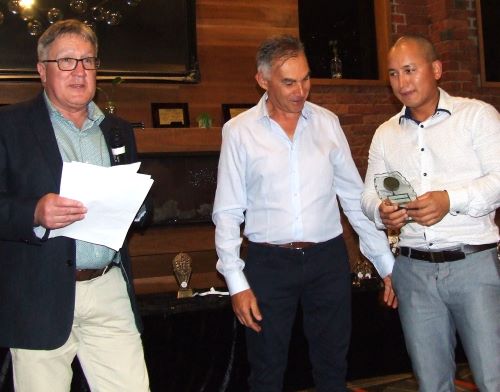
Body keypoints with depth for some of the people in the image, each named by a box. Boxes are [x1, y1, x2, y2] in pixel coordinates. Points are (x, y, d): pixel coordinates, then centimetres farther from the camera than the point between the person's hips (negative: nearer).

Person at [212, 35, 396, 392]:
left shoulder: (327, 122, 4)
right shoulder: (239, 131, -3)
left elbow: (355, 198, 7)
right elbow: (227, 212, -1)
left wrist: (387, 264, 6)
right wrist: (236, 282, -7)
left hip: (329, 259, 2)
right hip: (269, 263, -2)